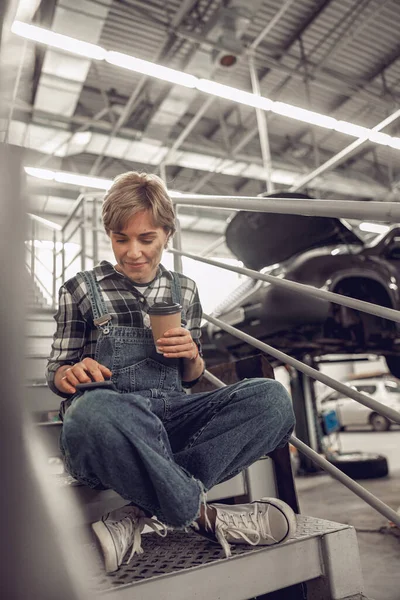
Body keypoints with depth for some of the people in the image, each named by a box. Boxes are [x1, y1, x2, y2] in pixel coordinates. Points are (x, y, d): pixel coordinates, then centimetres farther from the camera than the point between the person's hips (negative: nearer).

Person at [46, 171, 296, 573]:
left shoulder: (184, 291, 14)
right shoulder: (81, 290, 6)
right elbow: (55, 374, 10)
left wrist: (192, 356, -5)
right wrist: (72, 374, -15)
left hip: (171, 416, 4)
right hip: (111, 421, -3)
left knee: (271, 398, -23)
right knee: (95, 410, -42)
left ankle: (146, 515, -24)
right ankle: (200, 513, -19)